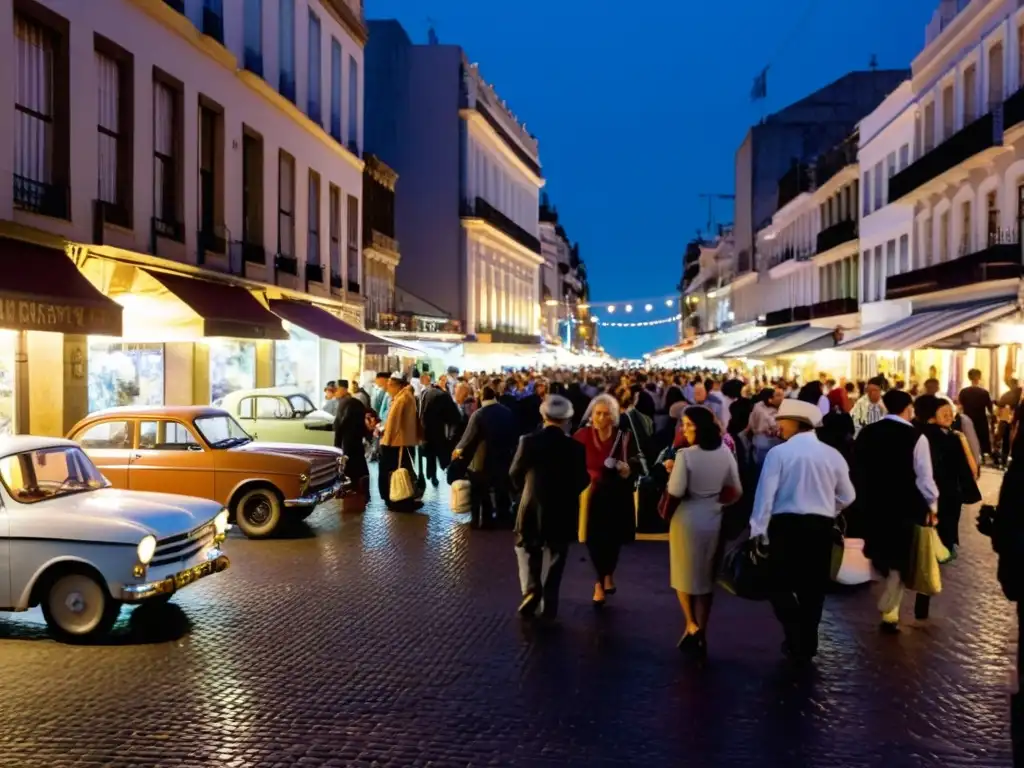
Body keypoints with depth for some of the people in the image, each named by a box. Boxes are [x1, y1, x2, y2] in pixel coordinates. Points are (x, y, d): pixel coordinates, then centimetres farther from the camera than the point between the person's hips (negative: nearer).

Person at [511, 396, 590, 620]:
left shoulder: (528, 441, -11)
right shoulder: (576, 447, -10)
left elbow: (515, 475, -2)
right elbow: (582, 482, -1)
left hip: (532, 507, -1)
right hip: (563, 511, 1)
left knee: (527, 550, 18)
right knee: (555, 557, 14)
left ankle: (531, 588, -3)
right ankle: (549, 605, 16)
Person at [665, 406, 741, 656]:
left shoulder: (685, 455, -19)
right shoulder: (725, 453, -3)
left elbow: (676, 491, -18)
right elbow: (737, 491, 4)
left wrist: (672, 472, -1)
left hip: (687, 519, -4)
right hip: (713, 519, 5)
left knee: (684, 575, 16)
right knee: (705, 577, 15)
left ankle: (691, 625, 6)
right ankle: (700, 635, 19)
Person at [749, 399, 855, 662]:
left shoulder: (779, 452, -9)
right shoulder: (832, 454, 3)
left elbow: (765, 494, -12)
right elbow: (847, 497, 11)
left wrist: (757, 531, -9)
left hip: (786, 525, -4)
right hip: (822, 527, 4)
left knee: (781, 585, 10)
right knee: (813, 587, 15)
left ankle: (798, 640, 0)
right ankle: (808, 644, 23)